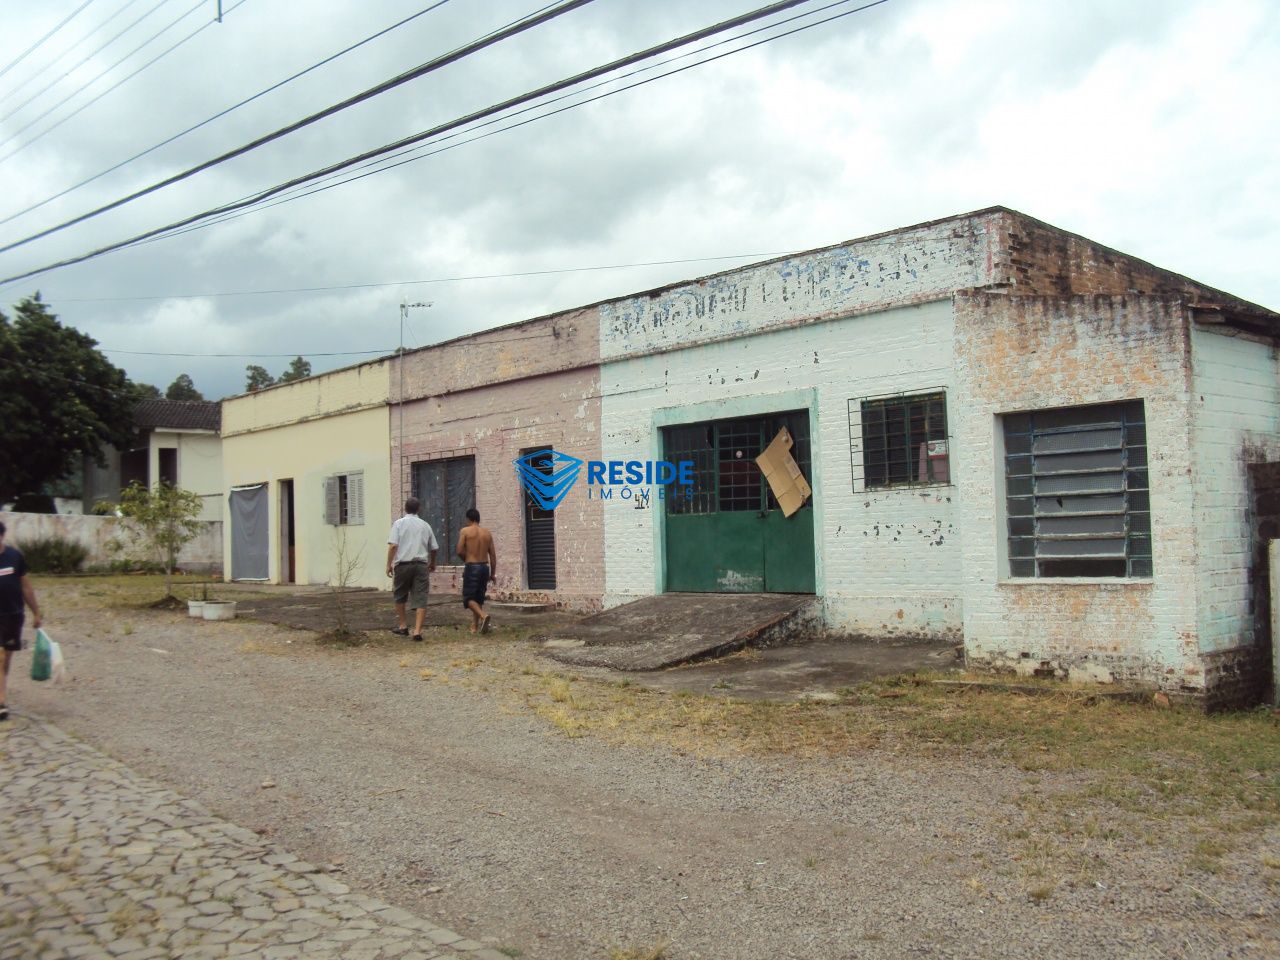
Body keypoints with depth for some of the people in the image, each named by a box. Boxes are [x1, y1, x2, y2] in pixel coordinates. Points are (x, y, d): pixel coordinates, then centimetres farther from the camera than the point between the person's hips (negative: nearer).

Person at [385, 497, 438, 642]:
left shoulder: (399, 523, 1)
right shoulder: (425, 525, 11)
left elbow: (393, 545, -10)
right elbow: (434, 548, 15)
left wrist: (389, 564, -4)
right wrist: (432, 563, 32)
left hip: (403, 564, -1)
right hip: (421, 565, 1)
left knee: (400, 596, 18)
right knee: (420, 599, -1)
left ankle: (403, 626, 24)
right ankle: (417, 631, -10)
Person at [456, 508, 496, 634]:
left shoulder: (465, 531, -4)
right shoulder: (487, 533, 9)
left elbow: (460, 551, -9)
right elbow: (493, 555, 8)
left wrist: (467, 560, 10)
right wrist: (493, 573, 14)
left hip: (471, 567, -5)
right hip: (484, 567, 5)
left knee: (468, 598, 0)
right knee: (479, 598, 15)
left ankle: (484, 616, -24)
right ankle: (475, 626, 17)